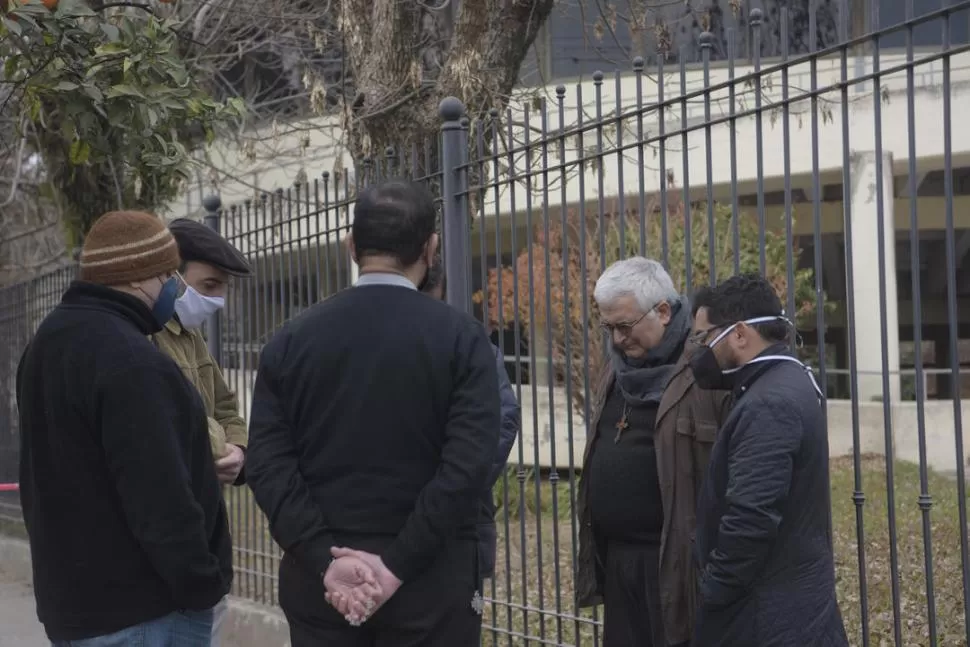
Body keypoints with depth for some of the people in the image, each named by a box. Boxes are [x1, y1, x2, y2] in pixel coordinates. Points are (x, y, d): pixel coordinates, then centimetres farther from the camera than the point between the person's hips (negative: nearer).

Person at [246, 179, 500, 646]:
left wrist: (325, 561, -9)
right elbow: (467, 466, -15)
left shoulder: (291, 340, 3)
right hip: (430, 579, -2)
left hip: (320, 579, 3)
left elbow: (266, 464, -5)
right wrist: (398, 567, -14)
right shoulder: (460, 337, -5)